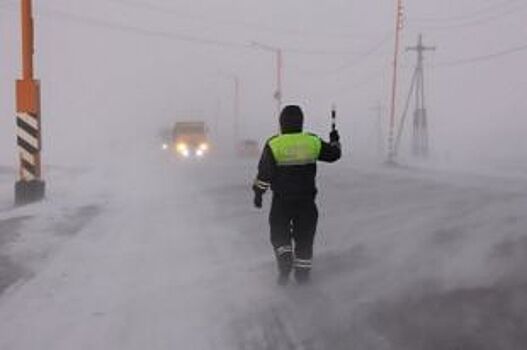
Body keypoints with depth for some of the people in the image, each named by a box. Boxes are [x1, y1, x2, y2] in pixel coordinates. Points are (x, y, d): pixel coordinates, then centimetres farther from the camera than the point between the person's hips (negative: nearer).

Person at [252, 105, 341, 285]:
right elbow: (333, 154, 8)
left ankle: (285, 260, -7)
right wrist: (335, 141, 28)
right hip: (306, 199, 2)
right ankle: (302, 272, 17)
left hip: (281, 199, -2)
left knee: (279, 234, 13)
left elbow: (264, 173, -8)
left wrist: (258, 192, 4)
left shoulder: (273, 144, -10)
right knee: (304, 236, 13)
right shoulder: (312, 142, -4)